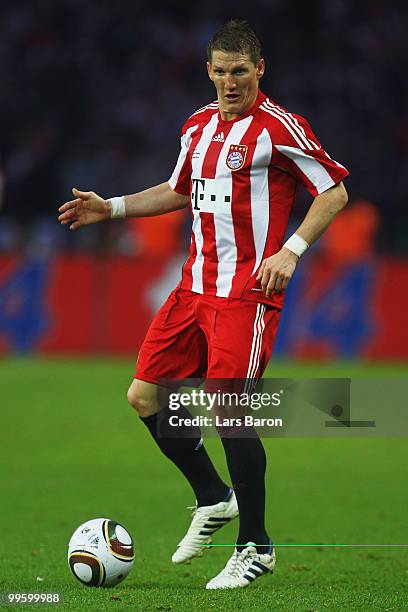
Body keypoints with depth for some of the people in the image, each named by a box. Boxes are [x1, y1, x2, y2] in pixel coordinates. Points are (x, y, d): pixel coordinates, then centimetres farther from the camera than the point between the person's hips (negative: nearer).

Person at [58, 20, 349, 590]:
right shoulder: (199, 125, 13)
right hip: (195, 286, 8)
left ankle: (255, 546, 0)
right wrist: (110, 207, 19)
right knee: (145, 395, 6)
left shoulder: (279, 127, -9)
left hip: (247, 292, -8)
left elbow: (334, 192, -8)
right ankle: (213, 499, 24)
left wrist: (290, 251, -18)